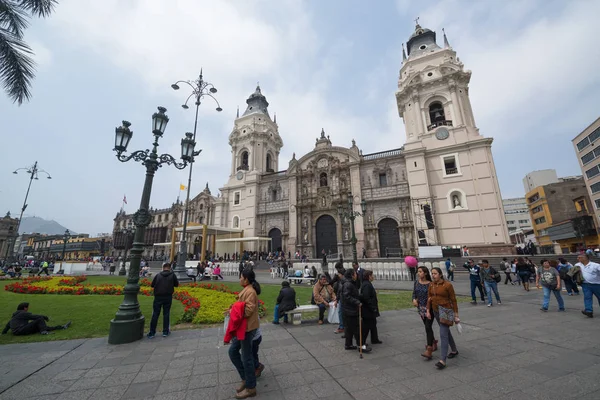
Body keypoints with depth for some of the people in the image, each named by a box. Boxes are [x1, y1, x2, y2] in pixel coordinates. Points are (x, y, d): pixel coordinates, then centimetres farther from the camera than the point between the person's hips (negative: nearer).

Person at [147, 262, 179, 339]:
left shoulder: (158, 275, -2)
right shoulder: (172, 275, -5)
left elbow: (152, 285, 5)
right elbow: (176, 284, 4)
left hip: (158, 297, 1)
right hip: (168, 297, 0)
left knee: (155, 314, 10)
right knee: (166, 314, 10)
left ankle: (152, 333, 15)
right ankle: (165, 332, 17)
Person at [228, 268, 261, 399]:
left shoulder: (250, 292, -23)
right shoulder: (247, 290, 9)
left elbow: (248, 311, -27)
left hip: (248, 328, -10)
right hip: (243, 327, 10)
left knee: (246, 357, 4)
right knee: (233, 351, 18)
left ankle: (251, 388, 23)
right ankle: (245, 378, 31)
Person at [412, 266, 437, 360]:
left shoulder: (430, 284, -15)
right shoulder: (416, 282, 0)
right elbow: (414, 293, 8)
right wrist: (414, 299, -10)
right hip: (421, 308, 6)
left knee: (428, 327, -9)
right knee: (427, 327, 19)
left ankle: (429, 351, -5)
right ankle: (433, 342, 41)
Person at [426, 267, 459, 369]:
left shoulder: (448, 285, -14)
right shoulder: (431, 285, 2)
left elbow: (453, 300, -8)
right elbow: (429, 298, 7)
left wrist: (456, 314, -4)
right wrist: (428, 311, 2)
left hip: (445, 311, -6)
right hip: (436, 311, 6)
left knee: (443, 334, -10)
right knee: (446, 331, 22)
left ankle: (443, 360, -8)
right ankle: (454, 351, 42)